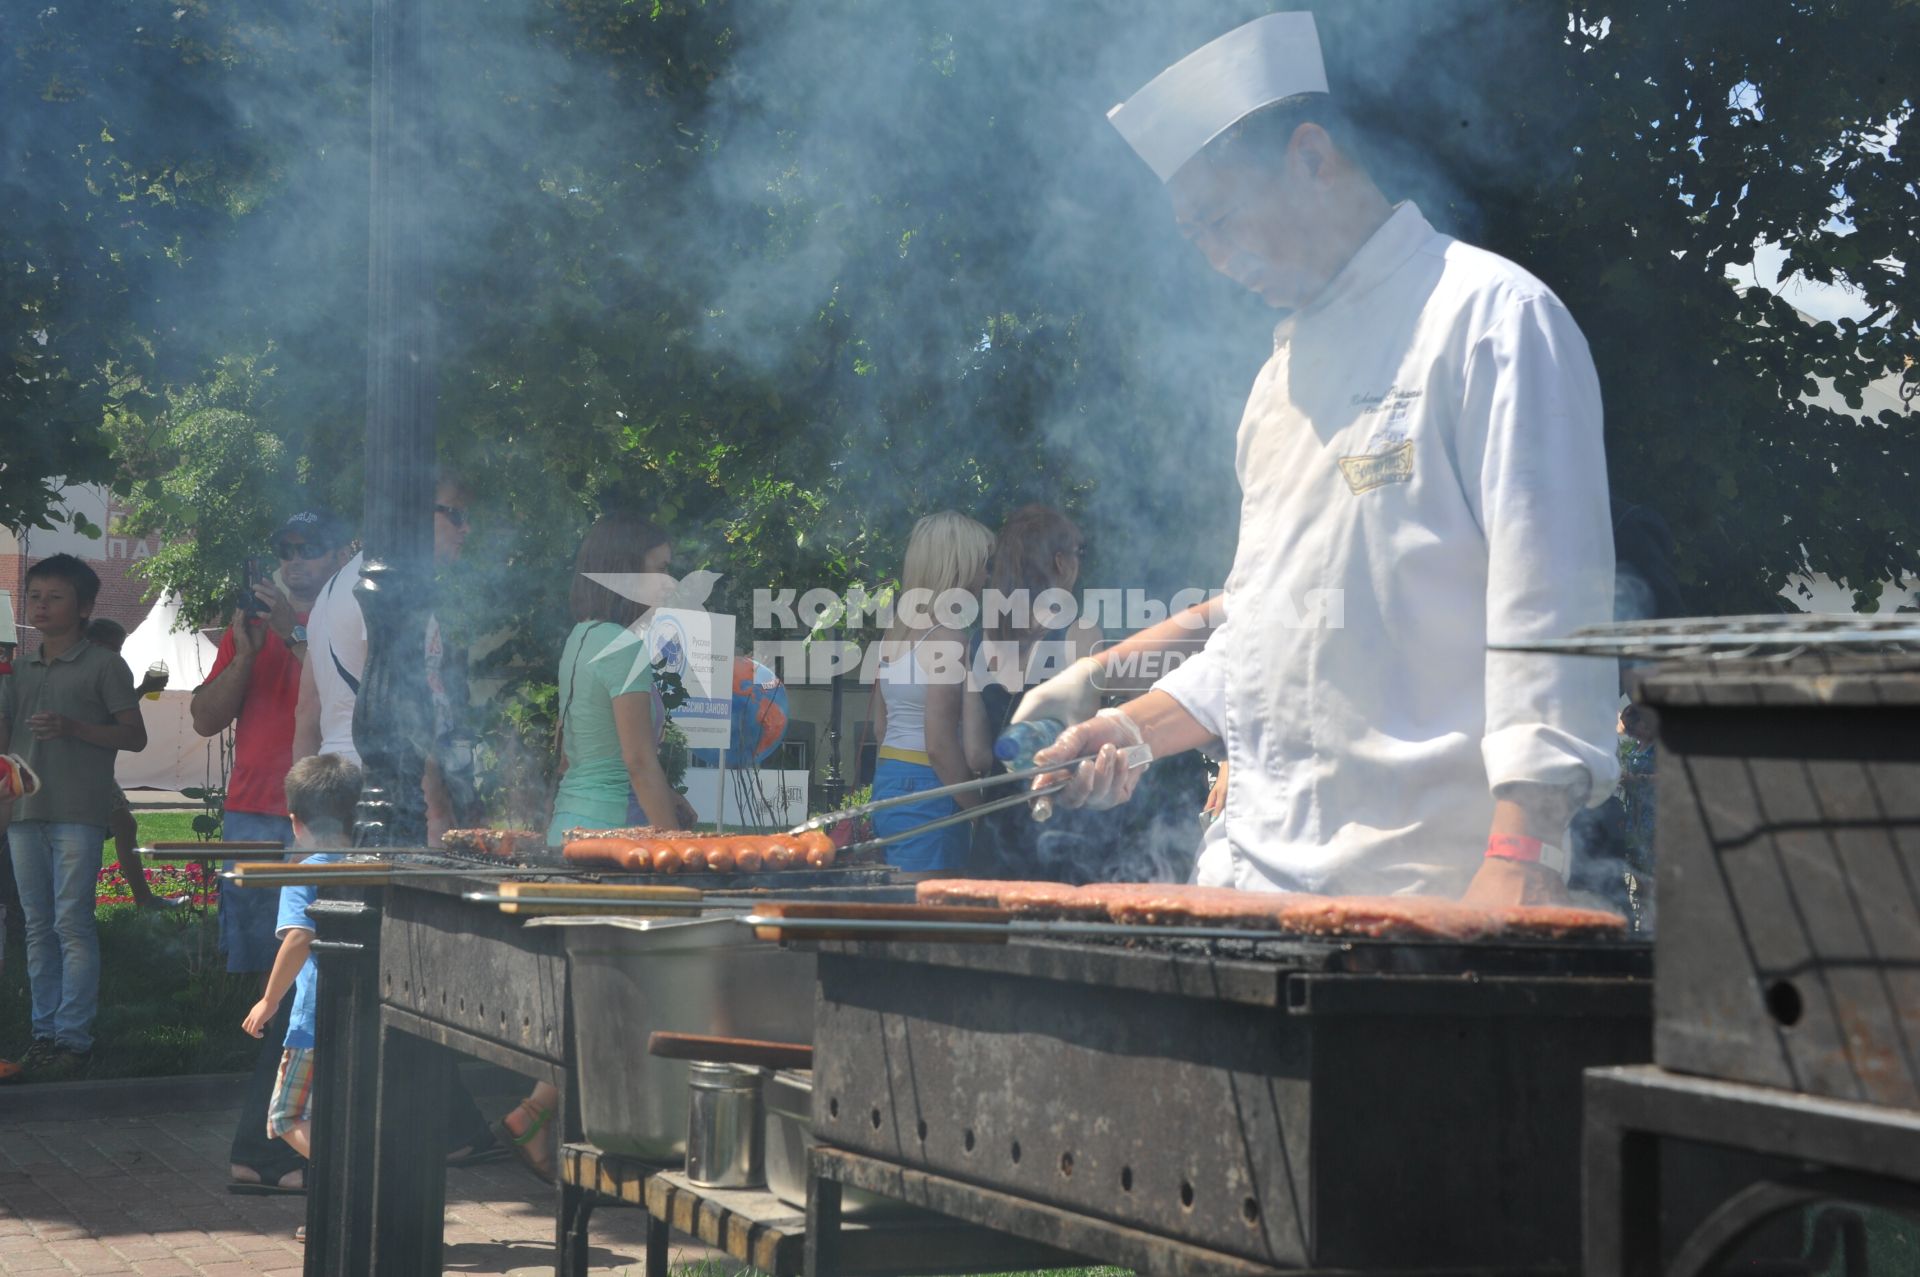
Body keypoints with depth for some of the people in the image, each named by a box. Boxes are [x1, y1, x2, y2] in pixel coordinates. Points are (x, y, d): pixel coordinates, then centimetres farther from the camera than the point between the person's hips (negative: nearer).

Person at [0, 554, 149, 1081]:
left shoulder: (104, 666, 0)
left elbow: (134, 736, -3)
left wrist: (73, 727, -15)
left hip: (78, 815, -6)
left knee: (72, 924, -9)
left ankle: (73, 1037, -8)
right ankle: (45, 1031, 12)